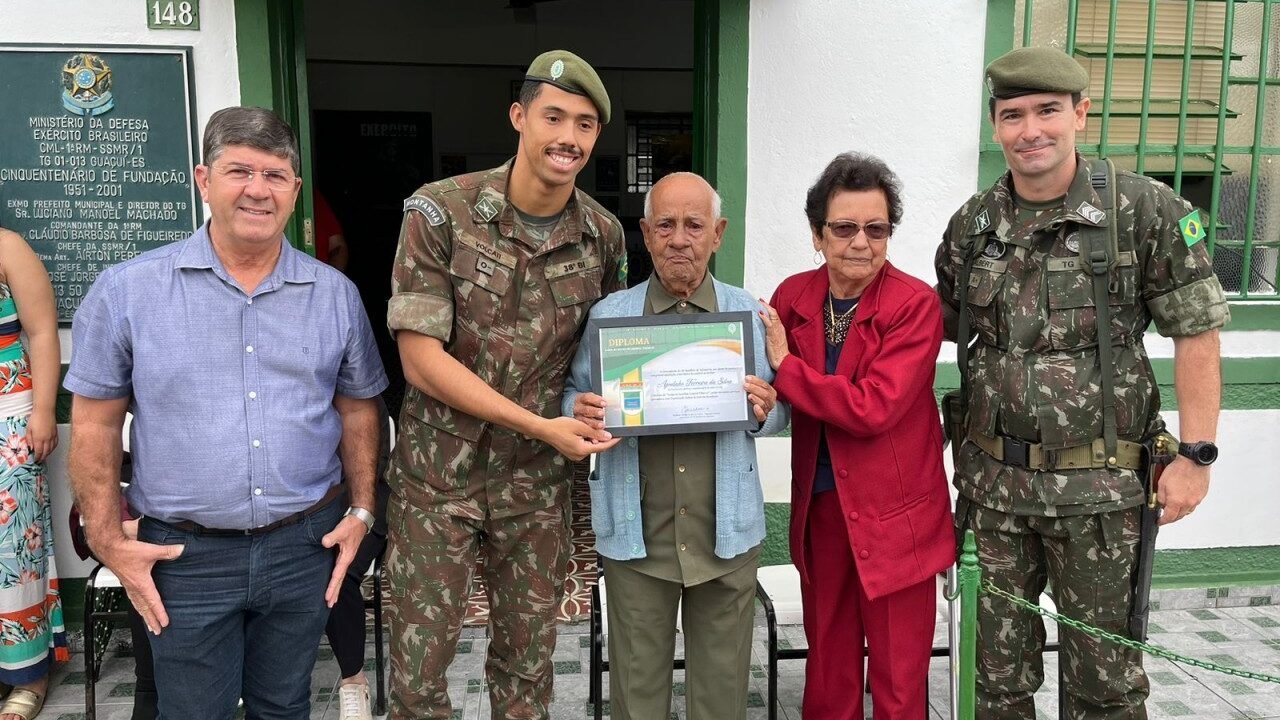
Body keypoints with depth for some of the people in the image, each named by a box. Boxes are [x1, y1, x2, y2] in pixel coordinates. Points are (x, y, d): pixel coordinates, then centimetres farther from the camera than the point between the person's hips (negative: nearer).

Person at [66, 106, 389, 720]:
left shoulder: (335, 294, 1)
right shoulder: (126, 291, -6)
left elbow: (358, 409, 9)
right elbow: (95, 423, -1)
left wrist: (361, 511, 4)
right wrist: (109, 540, -4)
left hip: (305, 547, 2)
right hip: (183, 556, -2)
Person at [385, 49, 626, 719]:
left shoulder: (603, 235, -2)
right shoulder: (439, 211, -14)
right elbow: (421, 358, -16)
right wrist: (542, 425, -18)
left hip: (537, 479, 3)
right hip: (437, 471, -3)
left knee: (526, 661, 15)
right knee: (419, 663, 7)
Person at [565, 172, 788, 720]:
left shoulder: (749, 314, 3)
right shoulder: (607, 316, 2)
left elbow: (780, 412, 8)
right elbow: (572, 396, 6)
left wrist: (765, 411, -15)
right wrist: (579, 411, -16)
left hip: (727, 532, 1)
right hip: (636, 534, 0)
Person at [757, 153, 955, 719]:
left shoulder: (916, 304, -13)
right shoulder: (791, 297, 1)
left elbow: (874, 408, -21)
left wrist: (785, 368, -16)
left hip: (895, 517, -4)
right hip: (820, 508, 4)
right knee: (827, 671, 17)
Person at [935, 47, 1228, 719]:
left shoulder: (1145, 210, -7)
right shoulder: (972, 224, 3)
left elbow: (1196, 332, -5)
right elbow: (940, 330, 13)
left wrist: (1196, 454, -9)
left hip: (1098, 485, -3)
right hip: (992, 480, 3)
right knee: (999, 664, 16)